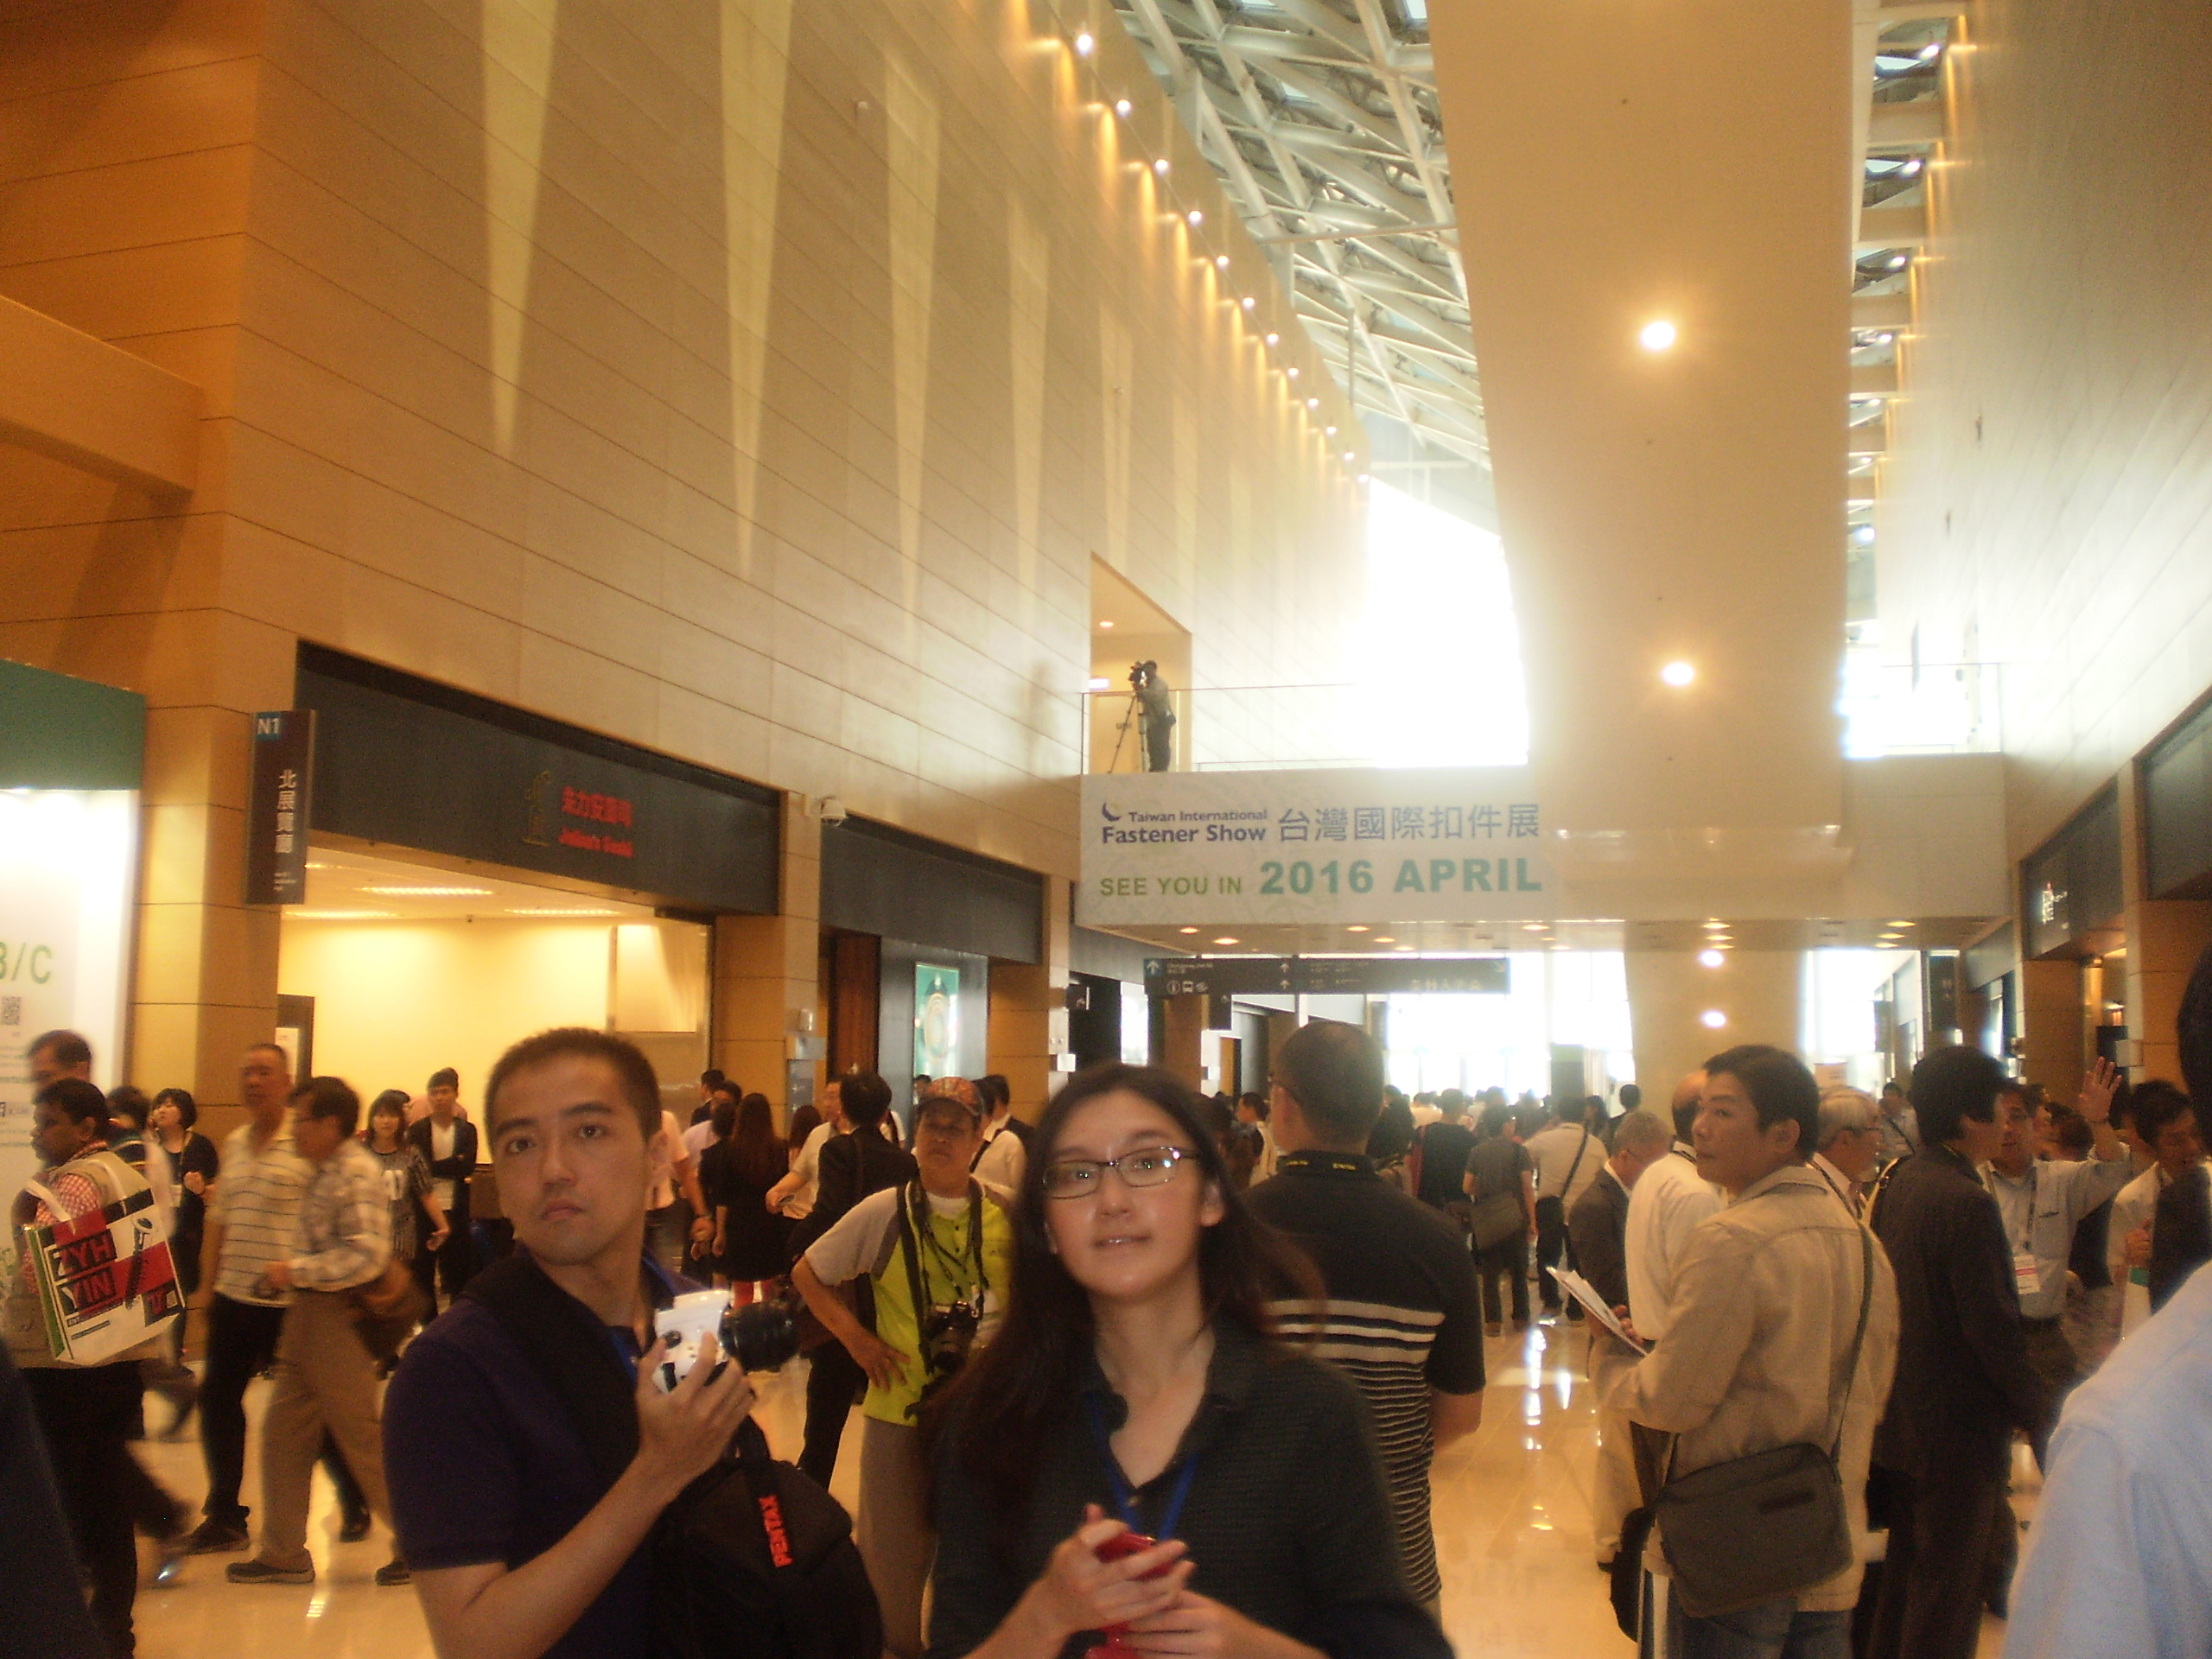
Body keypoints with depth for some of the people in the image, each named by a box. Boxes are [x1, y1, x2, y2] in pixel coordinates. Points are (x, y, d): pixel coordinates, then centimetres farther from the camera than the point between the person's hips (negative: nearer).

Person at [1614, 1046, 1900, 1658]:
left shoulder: (1729, 1241, -21)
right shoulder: (1862, 1240, 5)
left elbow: (1672, 1401, -18)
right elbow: (1873, 1387, 15)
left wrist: (1625, 1380, 2)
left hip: (1734, 1551, -7)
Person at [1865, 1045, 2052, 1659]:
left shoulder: (1894, 1185, 5)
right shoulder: (1966, 1202, -21)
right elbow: (1994, 1329, -21)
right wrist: (2039, 1412, -8)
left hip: (1898, 1421, 8)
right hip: (1959, 1431, -8)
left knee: (1904, 1572, 19)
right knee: (1950, 1592, 3)